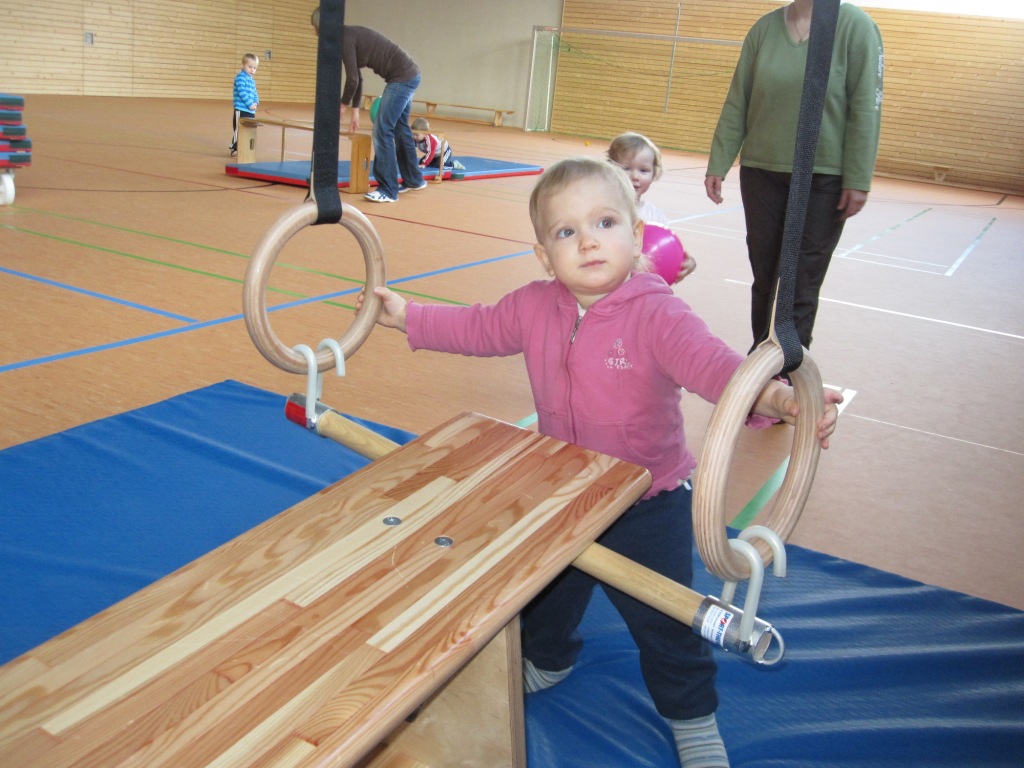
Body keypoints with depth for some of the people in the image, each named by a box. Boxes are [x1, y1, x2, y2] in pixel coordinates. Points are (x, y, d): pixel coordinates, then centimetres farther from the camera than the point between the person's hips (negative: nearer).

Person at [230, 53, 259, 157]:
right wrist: (250, 104, -22)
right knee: (238, 129, -5)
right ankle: (235, 149, -2)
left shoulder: (252, 80, 18)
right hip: (241, 109, -8)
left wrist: (256, 103, -1)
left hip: (251, 110, 8)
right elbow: (242, 92, -18)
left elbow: (255, 93, 19)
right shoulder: (240, 77, -9)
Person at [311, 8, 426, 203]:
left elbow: (352, 79, -14)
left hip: (402, 77, -10)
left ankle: (388, 190, -6)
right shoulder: (350, 35, 15)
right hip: (409, 75, 10)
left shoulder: (344, 38, -14)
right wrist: (355, 111, 22)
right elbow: (357, 78, 20)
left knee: (382, 130, -9)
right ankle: (413, 179, 34)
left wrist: (343, 106, 2)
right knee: (400, 129, 20)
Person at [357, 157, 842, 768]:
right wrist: (407, 315, 8)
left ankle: (693, 717, 37)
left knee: (663, 619, 9)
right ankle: (547, 661, 60)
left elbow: (712, 363, -41)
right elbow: (476, 328, 8)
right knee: (546, 591, 27)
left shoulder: (658, 315, -26)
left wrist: (774, 398, -60)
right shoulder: (534, 307, -8)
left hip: (649, 502, -5)